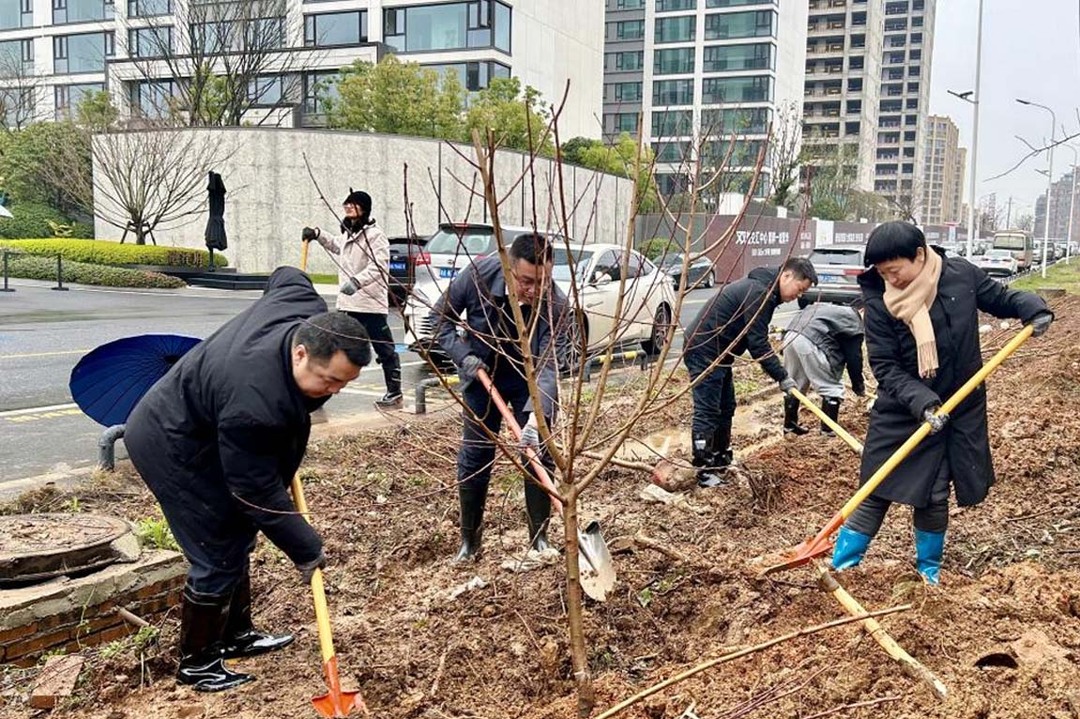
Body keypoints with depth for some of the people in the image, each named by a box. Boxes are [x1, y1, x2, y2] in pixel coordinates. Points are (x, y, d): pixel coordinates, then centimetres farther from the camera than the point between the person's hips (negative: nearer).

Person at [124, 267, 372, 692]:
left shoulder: (308, 311, -19)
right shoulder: (253, 405, -41)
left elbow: (286, 276, 6)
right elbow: (259, 493, -29)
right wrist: (306, 551, -18)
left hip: (198, 427, 10)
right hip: (170, 446, -9)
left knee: (238, 535, 16)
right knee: (219, 555, -6)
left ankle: (235, 635, 32)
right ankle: (196, 663, 13)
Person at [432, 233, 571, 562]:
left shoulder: (556, 304, -31)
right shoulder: (479, 274, -28)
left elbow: (548, 366, -36)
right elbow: (442, 315, -11)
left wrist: (536, 417, -50)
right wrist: (462, 356, -22)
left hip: (530, 378, -1)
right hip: (482, 373, 1)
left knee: (538, 454, -1)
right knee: (474, 456, 3)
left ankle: (540, 539, 15)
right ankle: (469, 541, 17)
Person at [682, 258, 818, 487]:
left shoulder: (763, 289, 13)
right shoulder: (759, 292, -20)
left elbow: (757, 339, 19)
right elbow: (758, 343, -21)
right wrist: (781, 376, -17)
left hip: (716, 353, 11)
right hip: (704, 350, -11)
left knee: (725, 407, 16)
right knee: (707, 411, -9)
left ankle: (720, 460, 27)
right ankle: (705, 470, -6)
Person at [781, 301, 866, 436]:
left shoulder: (837, 310, 35)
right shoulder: (855, 323, 12)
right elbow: (854, 357, 11)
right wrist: (859, 385, 24)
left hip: (791, 334, 8)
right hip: (811, 341, -8)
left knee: (794, 384, 23)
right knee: (833, 388, 8)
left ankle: (790, 425, 33)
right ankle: (829, 430, 12)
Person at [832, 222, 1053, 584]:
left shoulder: (962, 275, -10)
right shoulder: (879, 303, -16)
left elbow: (1000, 298, 9)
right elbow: (885, 366, -15)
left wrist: (1033, 307, -12)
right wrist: (921, 402, -28)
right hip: (902, 414, -2)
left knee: (934, 498, 10)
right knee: (876, 493, 2)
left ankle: (929, 568, 31)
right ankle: (841, 567, 12)